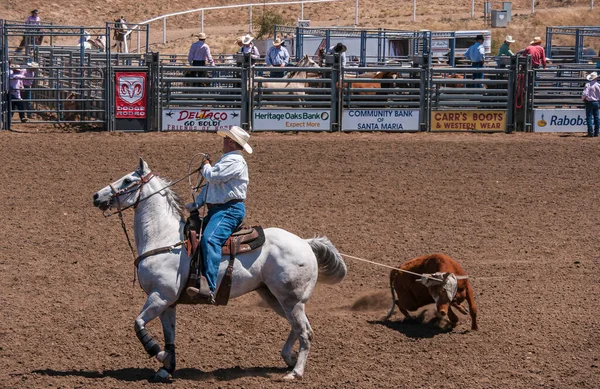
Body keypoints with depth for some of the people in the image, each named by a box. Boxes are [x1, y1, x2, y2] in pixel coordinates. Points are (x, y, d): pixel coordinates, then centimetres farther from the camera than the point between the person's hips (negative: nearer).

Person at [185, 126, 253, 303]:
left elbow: (212, 176, -21)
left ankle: (209, 289, -45)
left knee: (209, 239, -32)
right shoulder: (226, 160, 26)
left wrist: (206, 166, 2)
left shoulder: (234, 161, -10)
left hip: (230, 210, -12)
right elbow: (210, 184, 26)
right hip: (216, 209, 12)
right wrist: (196, 204, 12)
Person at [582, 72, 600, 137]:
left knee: (589, 117, 0)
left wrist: (583, 99, 3)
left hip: (589, 102, -3)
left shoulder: (588, 85, -12)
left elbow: (584, 94, -18)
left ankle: (590, 132, -3)